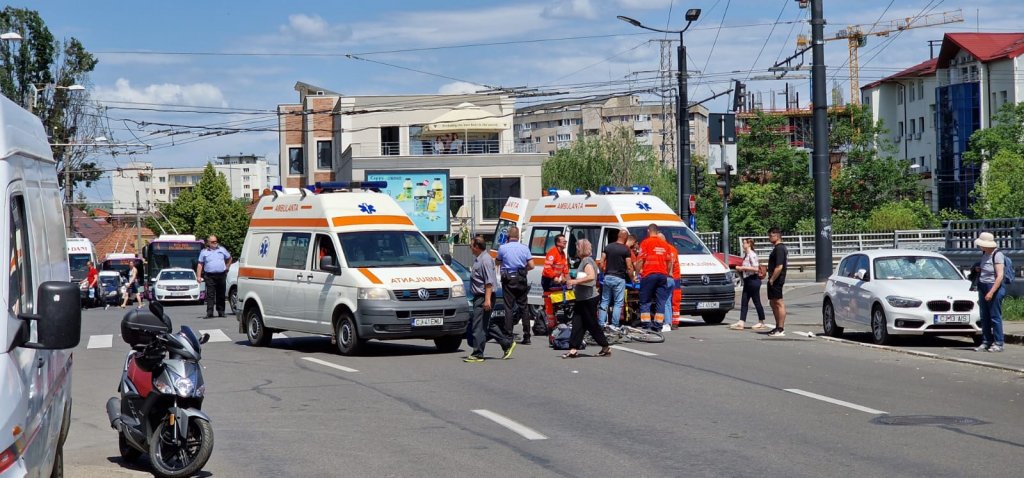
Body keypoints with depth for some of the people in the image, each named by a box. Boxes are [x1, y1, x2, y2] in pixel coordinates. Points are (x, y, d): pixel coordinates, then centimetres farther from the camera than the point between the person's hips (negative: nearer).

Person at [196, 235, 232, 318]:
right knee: (210, 295, -8)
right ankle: (209, 312, -12)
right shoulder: (204, 252, 6)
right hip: (210, 276, -2)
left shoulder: (222, 250, 12)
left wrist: (226, 267, 13)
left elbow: (229, 258, 24)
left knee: (221, 295, 7)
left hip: (221, 275, 2)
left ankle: (221, 311, 14)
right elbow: (200, 265, 5)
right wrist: (198, 276, -3)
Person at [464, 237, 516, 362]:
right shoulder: (478, 259, 15)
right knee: (487, 324, 16)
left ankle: (477, 354, -4)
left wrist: (487, 299, -27)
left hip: (483, 297, -11)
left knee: (479, 326, -7)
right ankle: (507, 344, 23)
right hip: (478, 297, 11)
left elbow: (489, 282, -23)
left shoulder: (485, 260, -17)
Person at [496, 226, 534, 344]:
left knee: (508, 307, 0)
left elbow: (498, 263, 10)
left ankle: (509, 335, -5)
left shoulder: (502, 248, -6)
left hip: (508, 281, -2)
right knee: (523, 307, 9)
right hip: (521, 280, 2)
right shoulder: (524, 248, -1)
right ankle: (526, 337, 9)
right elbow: (531, 265, -3)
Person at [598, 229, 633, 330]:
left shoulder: (608, 247, 5)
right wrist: (632, 279, 5)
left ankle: (601, 323, 8)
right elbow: (629, 267, -9)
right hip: (619, 278, -4)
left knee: (605, 301, 11)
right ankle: (614, 325, -1)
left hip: (607, 277, 4)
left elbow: (601, 263, 4)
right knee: (618, 303, 2)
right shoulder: (626, 250, -8)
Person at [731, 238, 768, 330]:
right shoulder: (746, 255, 14)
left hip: (753, 280, -10)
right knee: (744, 302, 4)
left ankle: (762, 322, 8)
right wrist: (740, 269, 8)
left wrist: (743, 267, -19)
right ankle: (741, 322, 2)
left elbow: (755, 268, -23)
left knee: (756, 302, -1)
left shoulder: (752, 255, -15)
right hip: (747, 281, 10)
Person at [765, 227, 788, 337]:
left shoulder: (779, 249, -16)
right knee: (773, 303, 17)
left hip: (776, 281, -11)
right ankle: (778, 327, 24)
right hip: (775, 281, 11)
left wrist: (772, 279, -19)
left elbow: (779, 267, -24)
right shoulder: (778, 248, 17)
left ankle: (781, 329, -7)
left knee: (779, 303, -8)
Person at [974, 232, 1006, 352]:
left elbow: (1000, 276, -18)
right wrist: (978, 269, 8)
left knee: (995, 317, -7)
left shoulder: (997, 254, -13)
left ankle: (998, 344, -3)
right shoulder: (984, 253, 12)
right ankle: (986, 342, 14)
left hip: (994, 288, -8)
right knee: (985, 317, 9)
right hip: (983, 288, 8)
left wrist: (991, 292, -22)